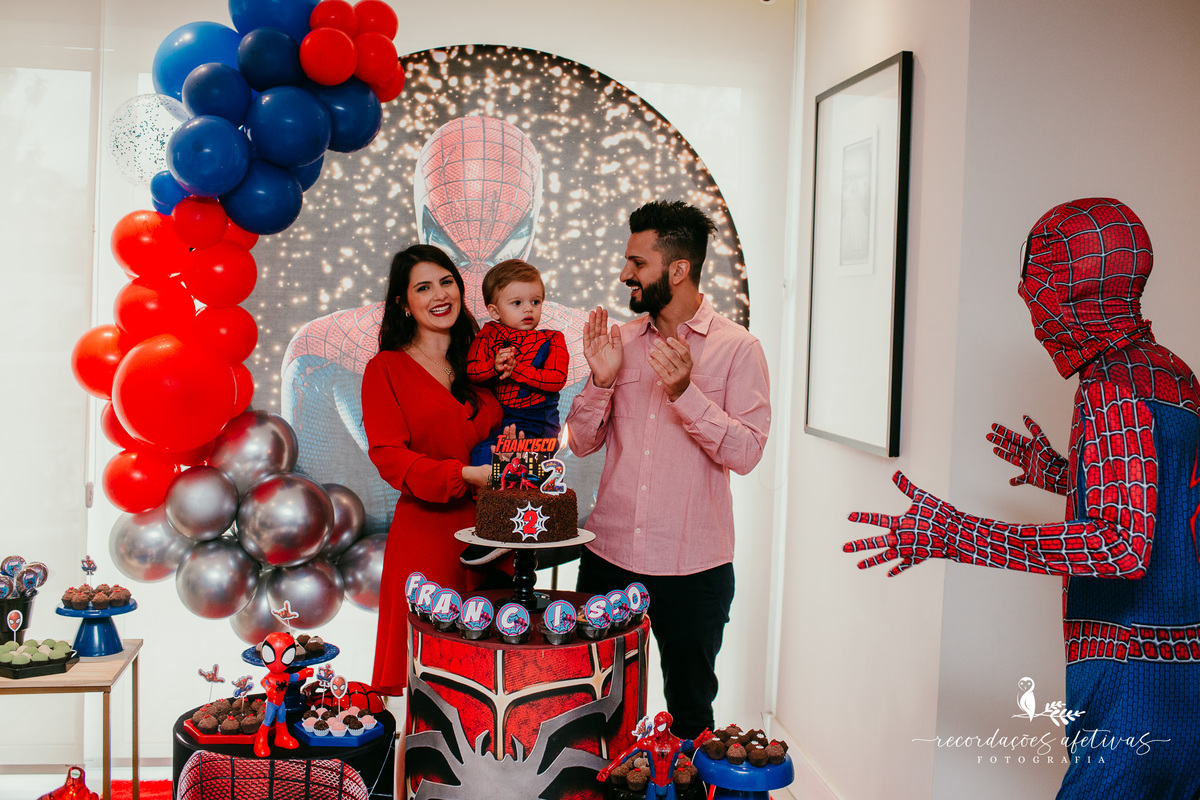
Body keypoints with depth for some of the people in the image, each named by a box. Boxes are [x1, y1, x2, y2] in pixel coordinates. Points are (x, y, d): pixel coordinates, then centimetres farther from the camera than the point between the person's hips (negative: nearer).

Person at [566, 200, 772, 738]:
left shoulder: (737, 348, -6)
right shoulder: (620, 340, 6)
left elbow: (746, 452, -14)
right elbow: (581, 442, 6)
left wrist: (685, 392, -24)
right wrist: (601, 381, -10)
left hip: (692, 567, -3)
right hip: (608, 555, 4)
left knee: (689, 711, 13)